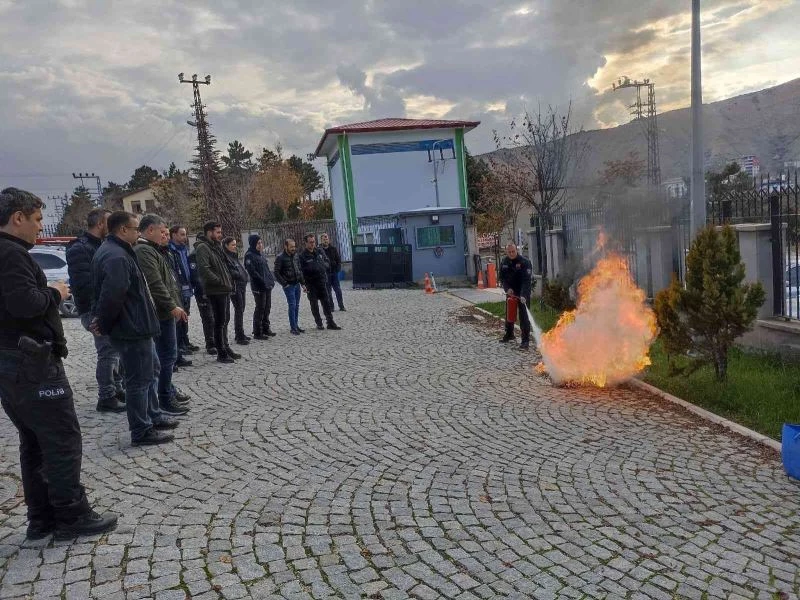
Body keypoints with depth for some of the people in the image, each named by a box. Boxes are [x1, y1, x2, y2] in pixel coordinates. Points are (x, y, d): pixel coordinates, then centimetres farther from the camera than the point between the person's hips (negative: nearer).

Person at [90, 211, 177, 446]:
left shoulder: (116, 251, 14)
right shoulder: (116, 257, -22)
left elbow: (110, 293, 19)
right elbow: (112, 295, -30)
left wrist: (101, 319, 14)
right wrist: (103, 325, -17)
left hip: (137, 326, 11)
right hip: (131, 329, -11)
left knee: (152, 369, 22)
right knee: (140, 379, -2)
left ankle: (153, 416, 34)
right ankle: (141, 432, 9)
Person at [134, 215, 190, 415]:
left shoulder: (152, 250, 19)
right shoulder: (144, 251, -16)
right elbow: (155, 284, -24)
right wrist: (172, 306, -22)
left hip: (165, 312, 11)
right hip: (161, 313, -11)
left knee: (168, 354, 19)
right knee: (167, 355, -6)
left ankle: (169, 391, 31)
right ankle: (165, 401, 0)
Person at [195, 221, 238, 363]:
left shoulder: (217, 246, 17)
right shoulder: (202, 248, -13)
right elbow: (204, 270, -25)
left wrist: (229, 281, 12)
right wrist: (220, 281, -18)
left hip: (224, 290, 10)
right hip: (216, 291, -9)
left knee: (225, 320, 17)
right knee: (220, 322, -3)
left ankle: (226, 347, 29)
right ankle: (221, 353, 5)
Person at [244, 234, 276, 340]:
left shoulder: (260, 254, 16)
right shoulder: (249, 255, -11)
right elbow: (252, 271, -19)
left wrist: (271, 279, 8)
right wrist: (262, 281, -20)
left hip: (267, 285, 9)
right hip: (258, 287, -9)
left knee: (267, 307, 14)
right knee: (260, 308, -4)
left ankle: (265, 329, 25)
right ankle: (257, 332, 3)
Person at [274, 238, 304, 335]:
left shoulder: (295, 255, 9)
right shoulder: (280, 258, -9)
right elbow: (277, 273, -11)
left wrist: (302, 283, 11)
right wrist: (285, 284, -14)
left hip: (297, 284, 6)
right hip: (289, 286, -6)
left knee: (297, 306, 9)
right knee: (292, 306, -8)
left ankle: (296, 326, 17)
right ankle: (293, 328, -2)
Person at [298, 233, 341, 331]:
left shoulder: (320, 252, 8)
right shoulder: (302, 255, -8)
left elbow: (327, 262, 19)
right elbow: (301, 270, -10)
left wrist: (324, 265, -5)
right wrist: (304, 284, -18)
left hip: (321, 281, 4)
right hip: (311, 283, -4)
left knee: (326, 302, 5)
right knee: (314, 304, 4)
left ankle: (330, 322, 11)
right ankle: (319, 323, 14)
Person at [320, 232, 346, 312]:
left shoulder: (334, 248, 5)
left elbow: (338, 259, 7)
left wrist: (338, 268, -5)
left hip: (334, 272, 2)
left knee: (338, 290, 2)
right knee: (328, 291, 5)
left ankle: (341, 306, 8)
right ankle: (331, 307, 12)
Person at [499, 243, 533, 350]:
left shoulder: (525, 262, -18)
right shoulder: (504, 262, 1)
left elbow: (526, 280, -25)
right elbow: (502, 278, 6)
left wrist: (523, 295, -35)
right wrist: (507, 288, -12)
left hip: (523, 294, -6)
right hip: (511, 292, 6)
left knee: (524, 316, -7)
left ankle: (525, 340, -3)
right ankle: (509, 335, 36)